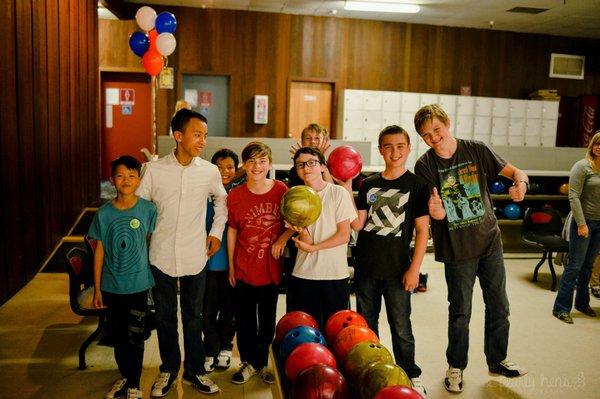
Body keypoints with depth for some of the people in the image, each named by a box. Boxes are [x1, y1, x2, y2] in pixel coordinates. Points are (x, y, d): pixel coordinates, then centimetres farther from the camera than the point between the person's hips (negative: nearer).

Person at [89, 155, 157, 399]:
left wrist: (153, 276, 1)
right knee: (118, 336, 16)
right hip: (112, 286, 2)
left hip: (138, 285, -2)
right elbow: (99, 250, 1)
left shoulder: (148, 209, -9)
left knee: (135, 337, 5)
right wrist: (97, 288, 3)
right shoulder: (104, 213, -5)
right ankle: (124, 377, 37)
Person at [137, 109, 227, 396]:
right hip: (162, 256, 0)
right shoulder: (154, 170, -8)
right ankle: (168, 370, 33)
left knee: (193, 316, 13)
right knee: (165, 317, 14)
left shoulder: (210, 172, -4)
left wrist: (216, 232, 9)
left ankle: (194, 370, 31)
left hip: (195, 256, 1)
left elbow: (221, 200, 15)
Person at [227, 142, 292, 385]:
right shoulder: (235, 195, -5)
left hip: (270, 268, 0)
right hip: (244, 269, 0)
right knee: (244, 319, 12)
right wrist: (231, 265, 3)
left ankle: (263, 362, 34)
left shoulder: (281, 190, -7)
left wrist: (283, 237, -15)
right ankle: (249, 363, 32)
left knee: (267, 320, 15)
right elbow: (232, 231, 2)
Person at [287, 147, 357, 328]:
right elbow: (301, 243, 2)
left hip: (335, 274, -3)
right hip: (302, 274, 3)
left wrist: (313, 247, -12)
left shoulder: (338, 193, -5)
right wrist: (301, 232, -19)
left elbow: (344, 235, -7)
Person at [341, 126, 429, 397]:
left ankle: (411, 377, 25)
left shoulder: (416, 185, -4)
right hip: (365, 266, 4)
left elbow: (422, 230, -5)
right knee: (365, 324, 15)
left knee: (400, 328, 6)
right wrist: (347, 190, -8)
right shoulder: (368, 184, 6)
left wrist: (414, 268, -10)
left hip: (397, 270, -4)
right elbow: (357, 224, 0)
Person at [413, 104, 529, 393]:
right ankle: (456, 366, 28)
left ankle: (497, 360, 35)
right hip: (456, 248, -2)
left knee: (498, 306, 14)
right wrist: (436, 211, -38)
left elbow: (513, 171, -6)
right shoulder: (425, 166, -10)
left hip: (490, 241, 3)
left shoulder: (477, 151, -4)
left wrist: (520, 181, -30)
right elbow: (437, 213, -14)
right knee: (460, 311, 8)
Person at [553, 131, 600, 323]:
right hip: (584, 222, -6)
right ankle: (561, 308, 4)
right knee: (574, 266, -4)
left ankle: (582, 303, 28)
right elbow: (573, 196, -14)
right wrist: (581, 224, -18)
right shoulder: (582, 167, -10)